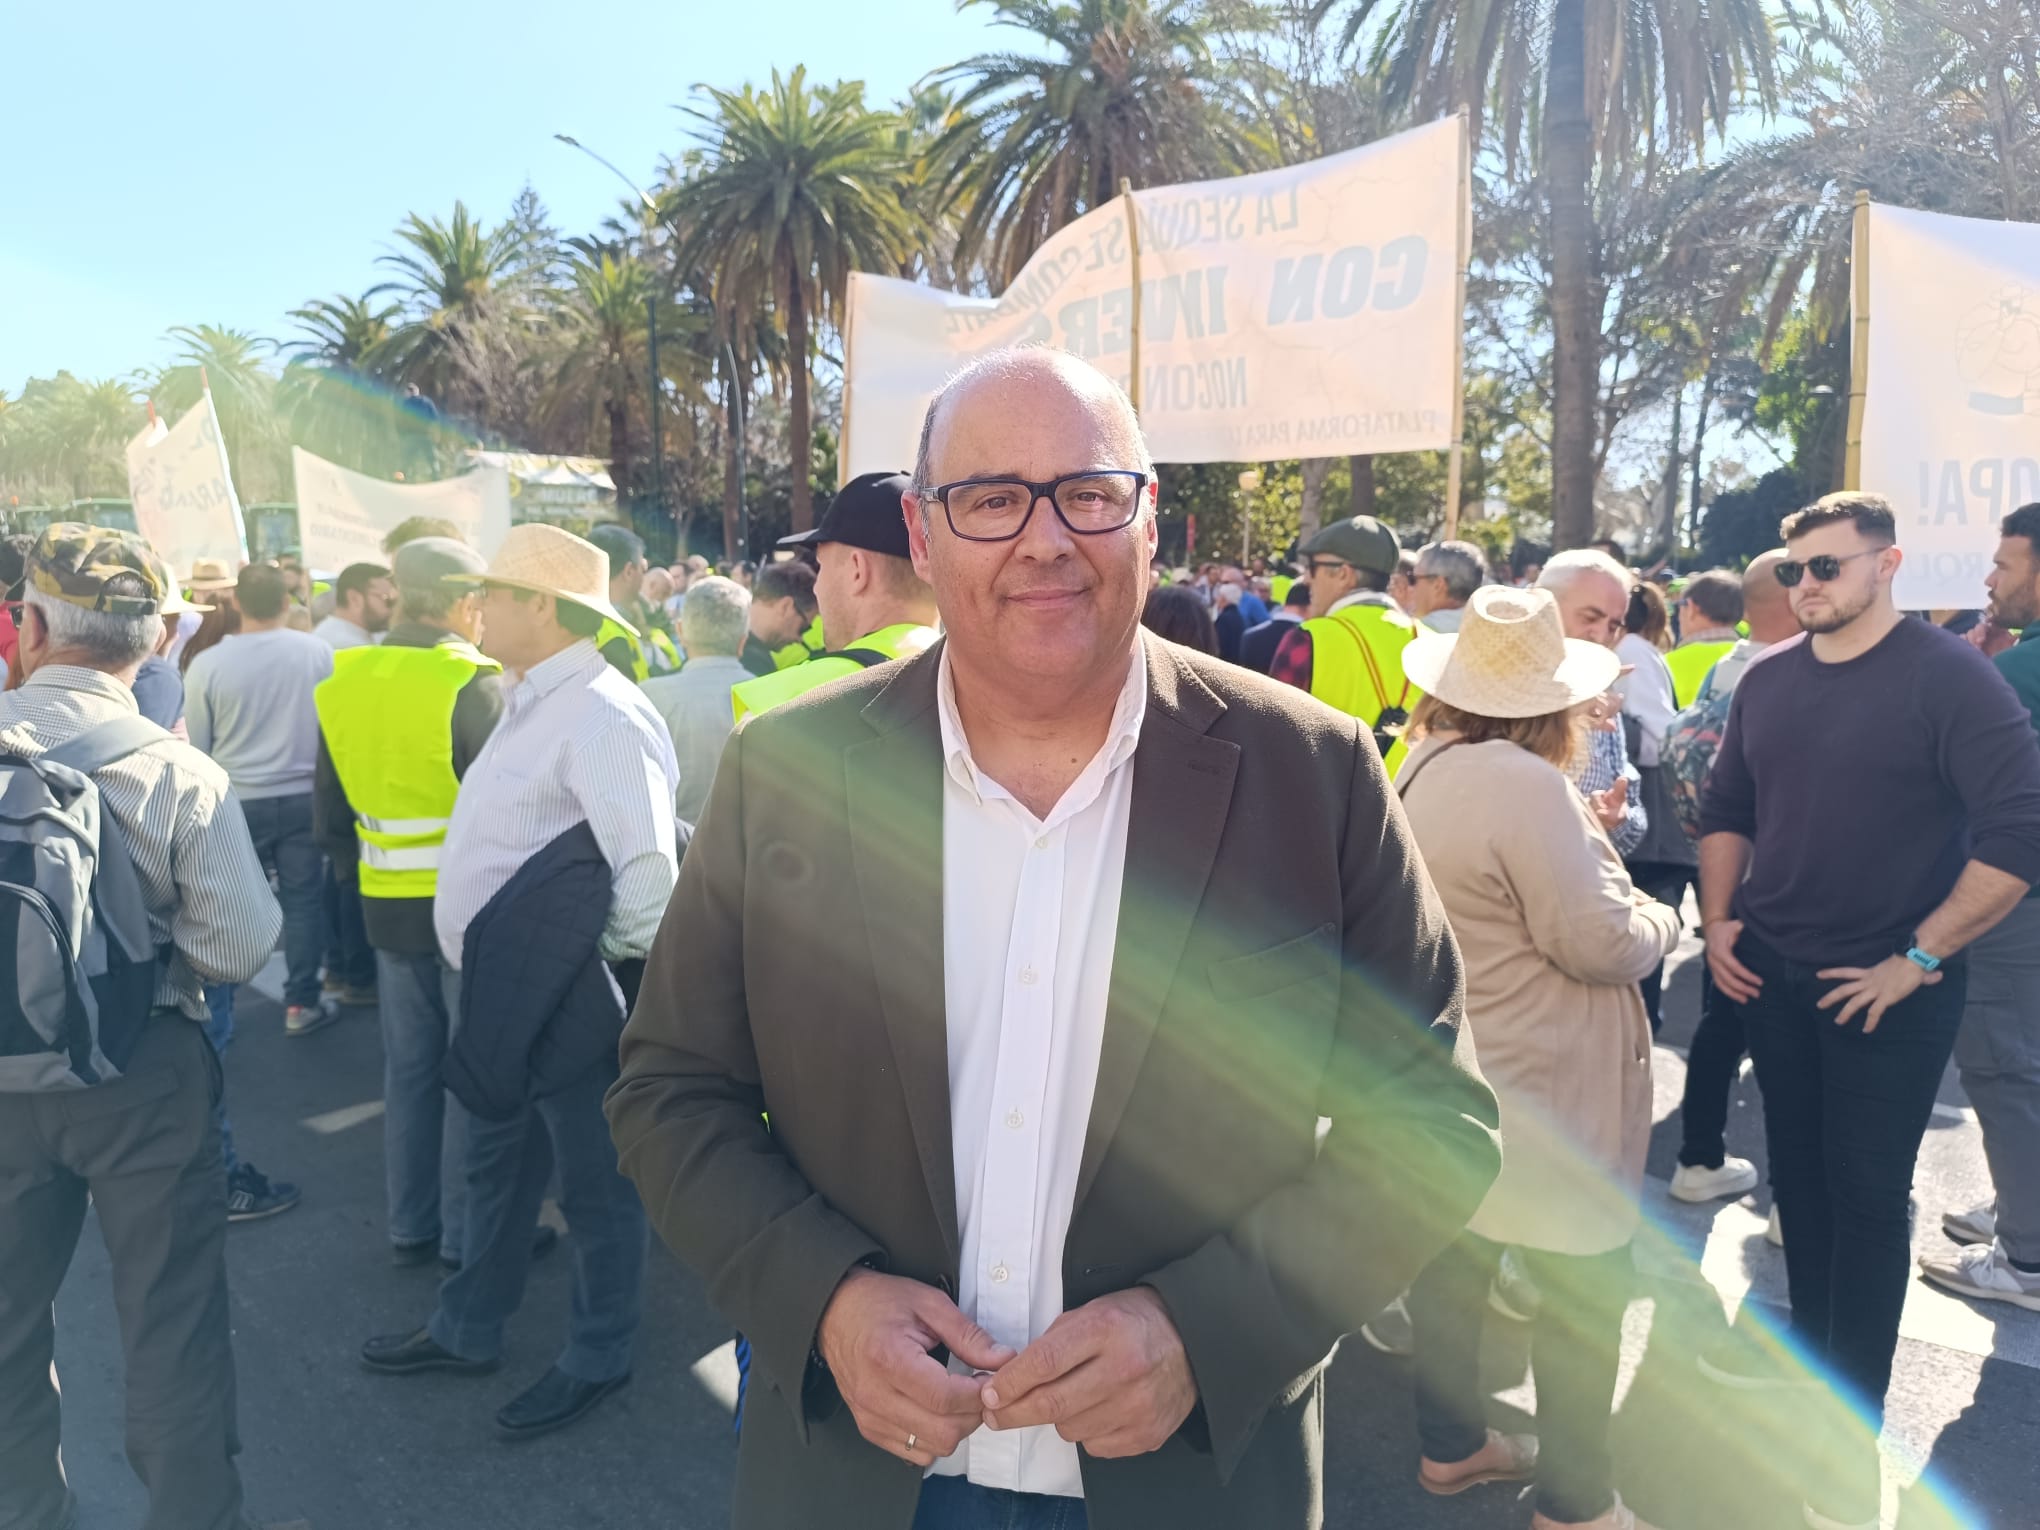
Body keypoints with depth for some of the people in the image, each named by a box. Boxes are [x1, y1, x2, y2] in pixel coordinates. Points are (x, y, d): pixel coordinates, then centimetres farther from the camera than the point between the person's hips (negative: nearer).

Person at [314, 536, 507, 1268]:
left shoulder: (343, 684, 2)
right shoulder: (474, 684, -18)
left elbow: (329, 815, 8)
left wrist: (361, 873, 20)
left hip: (388, 905, 6)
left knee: (408, 1067, 16)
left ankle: (410, 1225, 28)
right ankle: (470, 1234, 16)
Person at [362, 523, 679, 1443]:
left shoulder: (601, 718, -22)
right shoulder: (531, 703, 10)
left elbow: (648, 874, -31)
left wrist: (589, 959, -17)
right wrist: (490, 973, 12)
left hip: (572, 998, -10)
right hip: (502, 989, 10)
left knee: (594, 1182, 10)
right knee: (497, 1161, 25)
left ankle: (597, 1359, 31)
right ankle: (466, 1332, 46)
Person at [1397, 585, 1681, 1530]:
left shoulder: (1420, 770, 3)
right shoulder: (1524, 783, -25)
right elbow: (1598, 944, -21)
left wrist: (1588, 837, 14)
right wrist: (1659, 919, -1)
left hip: (1452, 1077, 9)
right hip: (1538, 1094, -9)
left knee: (1455, 1257, 20)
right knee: (1582, 1288, 8)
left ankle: (1451, 1443, 37)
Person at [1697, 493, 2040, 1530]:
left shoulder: (1950, 676, -13)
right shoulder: (1768, 681, 3)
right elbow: (1727, 807, 15)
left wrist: (1918, 960, -17)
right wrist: (1718, 921, 4)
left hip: (1888, 988, -5)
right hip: (1773, 972, 5)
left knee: (1867, 1193, 3)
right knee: (1797, 1172, 16)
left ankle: (1856, 1427, 17)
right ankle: (1811, 1347, 37)